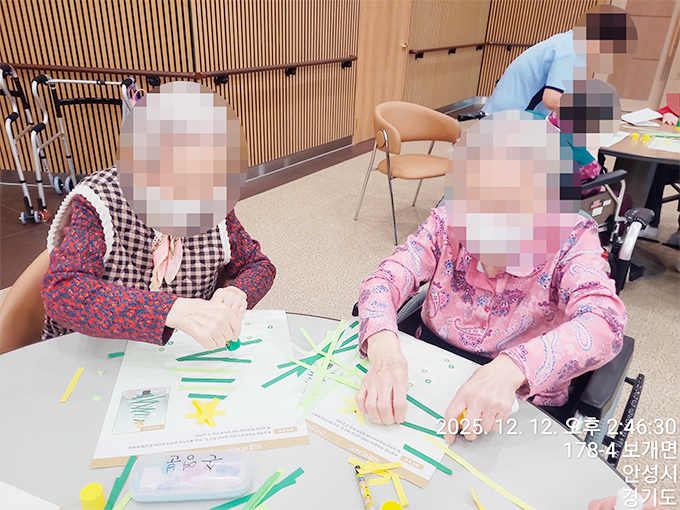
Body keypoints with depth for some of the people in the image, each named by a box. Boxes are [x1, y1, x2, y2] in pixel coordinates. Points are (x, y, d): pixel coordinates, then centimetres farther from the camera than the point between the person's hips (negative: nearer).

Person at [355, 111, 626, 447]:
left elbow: (605, 322, -29)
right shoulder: (445, 224, -8)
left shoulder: (571, 241, -14)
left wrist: (510, 368, -47)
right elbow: (385, 280, -15)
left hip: (522, 403, -1)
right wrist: (383, 345, -38)